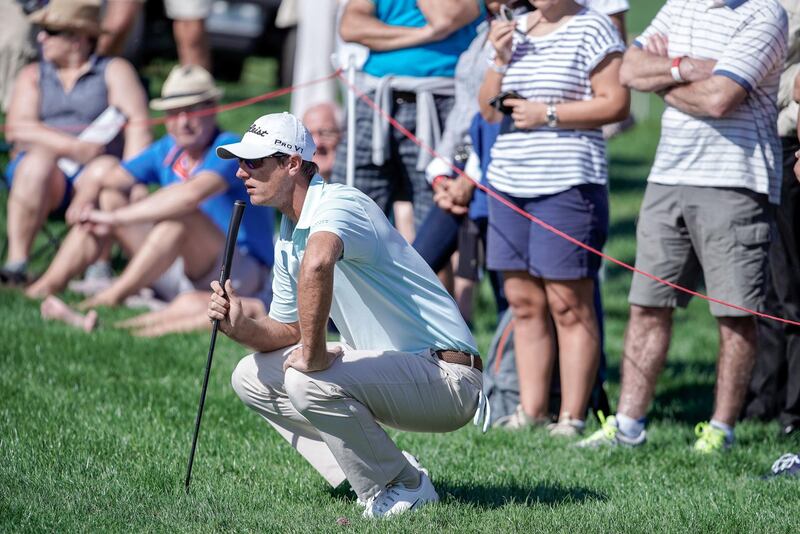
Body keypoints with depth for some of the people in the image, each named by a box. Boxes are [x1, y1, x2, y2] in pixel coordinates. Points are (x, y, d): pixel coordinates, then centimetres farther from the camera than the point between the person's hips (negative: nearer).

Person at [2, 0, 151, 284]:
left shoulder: (115, 71, 12)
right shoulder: (32, 75, 19)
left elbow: (138, 125, -2)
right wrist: (72, 146, -15)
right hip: (47, 163, 1)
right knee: (35, 165, -35)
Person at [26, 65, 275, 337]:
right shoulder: (168, 150, 8)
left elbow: (192, 194, -34)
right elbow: (101, 176, 5)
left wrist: (116, 218, -32)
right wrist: (83, 202, -20)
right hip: (181, 278, 8)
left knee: (183, 214, -34)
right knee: (108, 195, 5)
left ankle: (111, 298, -33)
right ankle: (47, 286, -7)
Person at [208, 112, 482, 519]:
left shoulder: (339, 203, -20)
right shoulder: (287, 235, 12)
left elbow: (317, 263, -44)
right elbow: (289, 329, 18)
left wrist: (314, 353, -35)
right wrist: (241, 328, -3)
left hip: (447, 377, -10)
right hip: (386, 368, 10)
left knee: (308, 381, -30)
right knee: (252, 376, 10)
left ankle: (404, 488, -10)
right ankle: (373, 478, 6)